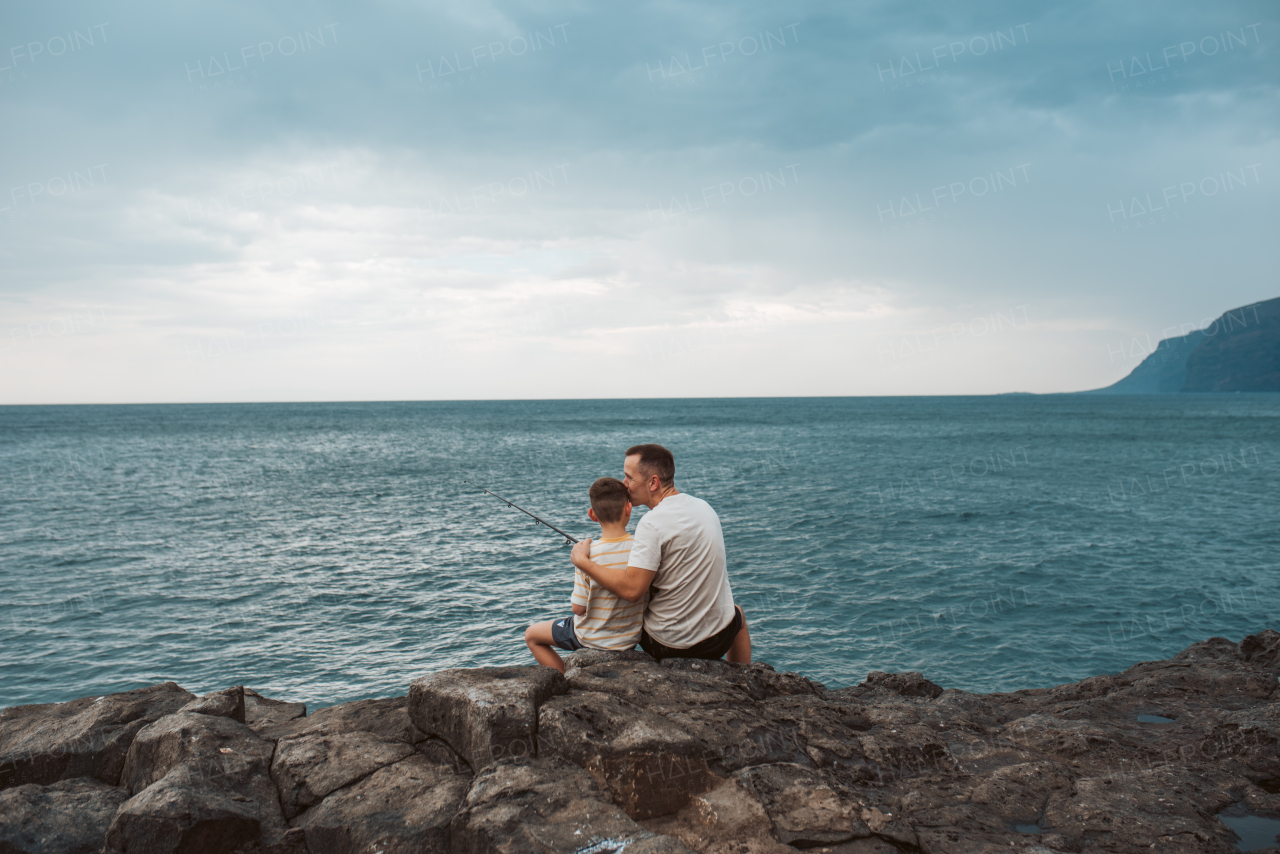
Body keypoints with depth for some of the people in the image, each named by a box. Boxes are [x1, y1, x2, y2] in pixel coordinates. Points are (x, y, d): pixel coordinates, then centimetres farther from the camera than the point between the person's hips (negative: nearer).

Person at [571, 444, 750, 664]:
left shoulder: (653, 524, -22)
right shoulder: (703, 506, 2)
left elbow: (631, 590, -27)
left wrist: (582, 561, -17)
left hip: (668, 645, -5)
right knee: (738, 615, 40)